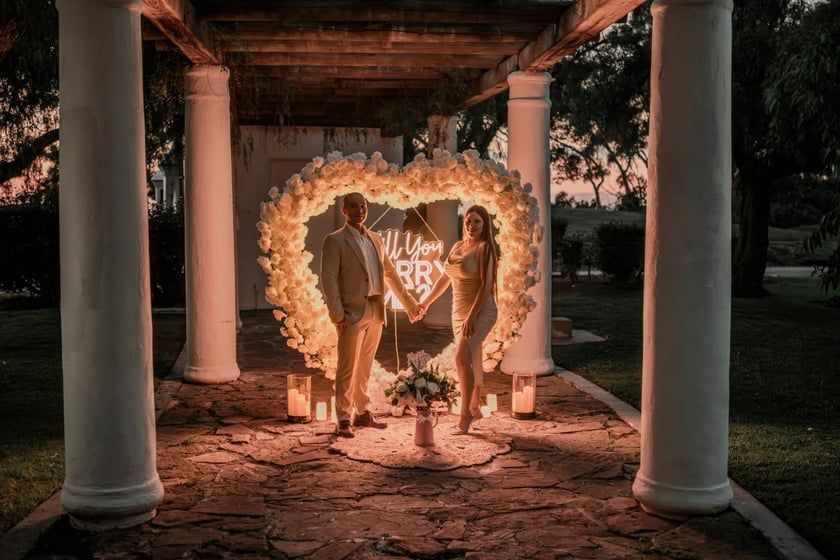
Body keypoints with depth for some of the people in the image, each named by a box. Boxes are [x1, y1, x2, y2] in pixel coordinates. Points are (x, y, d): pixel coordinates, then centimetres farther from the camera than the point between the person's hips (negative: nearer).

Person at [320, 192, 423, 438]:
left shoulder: (375, 239, 14)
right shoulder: (335, 241, -5)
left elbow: (390, 273, 20)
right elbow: (328, 279, -11)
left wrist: (409, 303, 20)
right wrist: (337, 315, -18)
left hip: (375, 313, 6)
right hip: (352, 313, -6)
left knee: (364, 367, 14)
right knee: (347, 369, -3)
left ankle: (362, 413, 24)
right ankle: (343, 420, 5)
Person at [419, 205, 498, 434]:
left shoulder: (484, 248, -10)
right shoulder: (458, 246, 11)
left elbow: (486, 285, -17)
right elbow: (445, 278, 21)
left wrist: (472, 316, -21)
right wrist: (426, 302, 24)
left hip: (480, 311, -7)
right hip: (459, 311, 7)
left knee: (462, 358, -18)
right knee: (472, 361, 15)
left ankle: (465, 414, -14)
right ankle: (474, 408, 26)